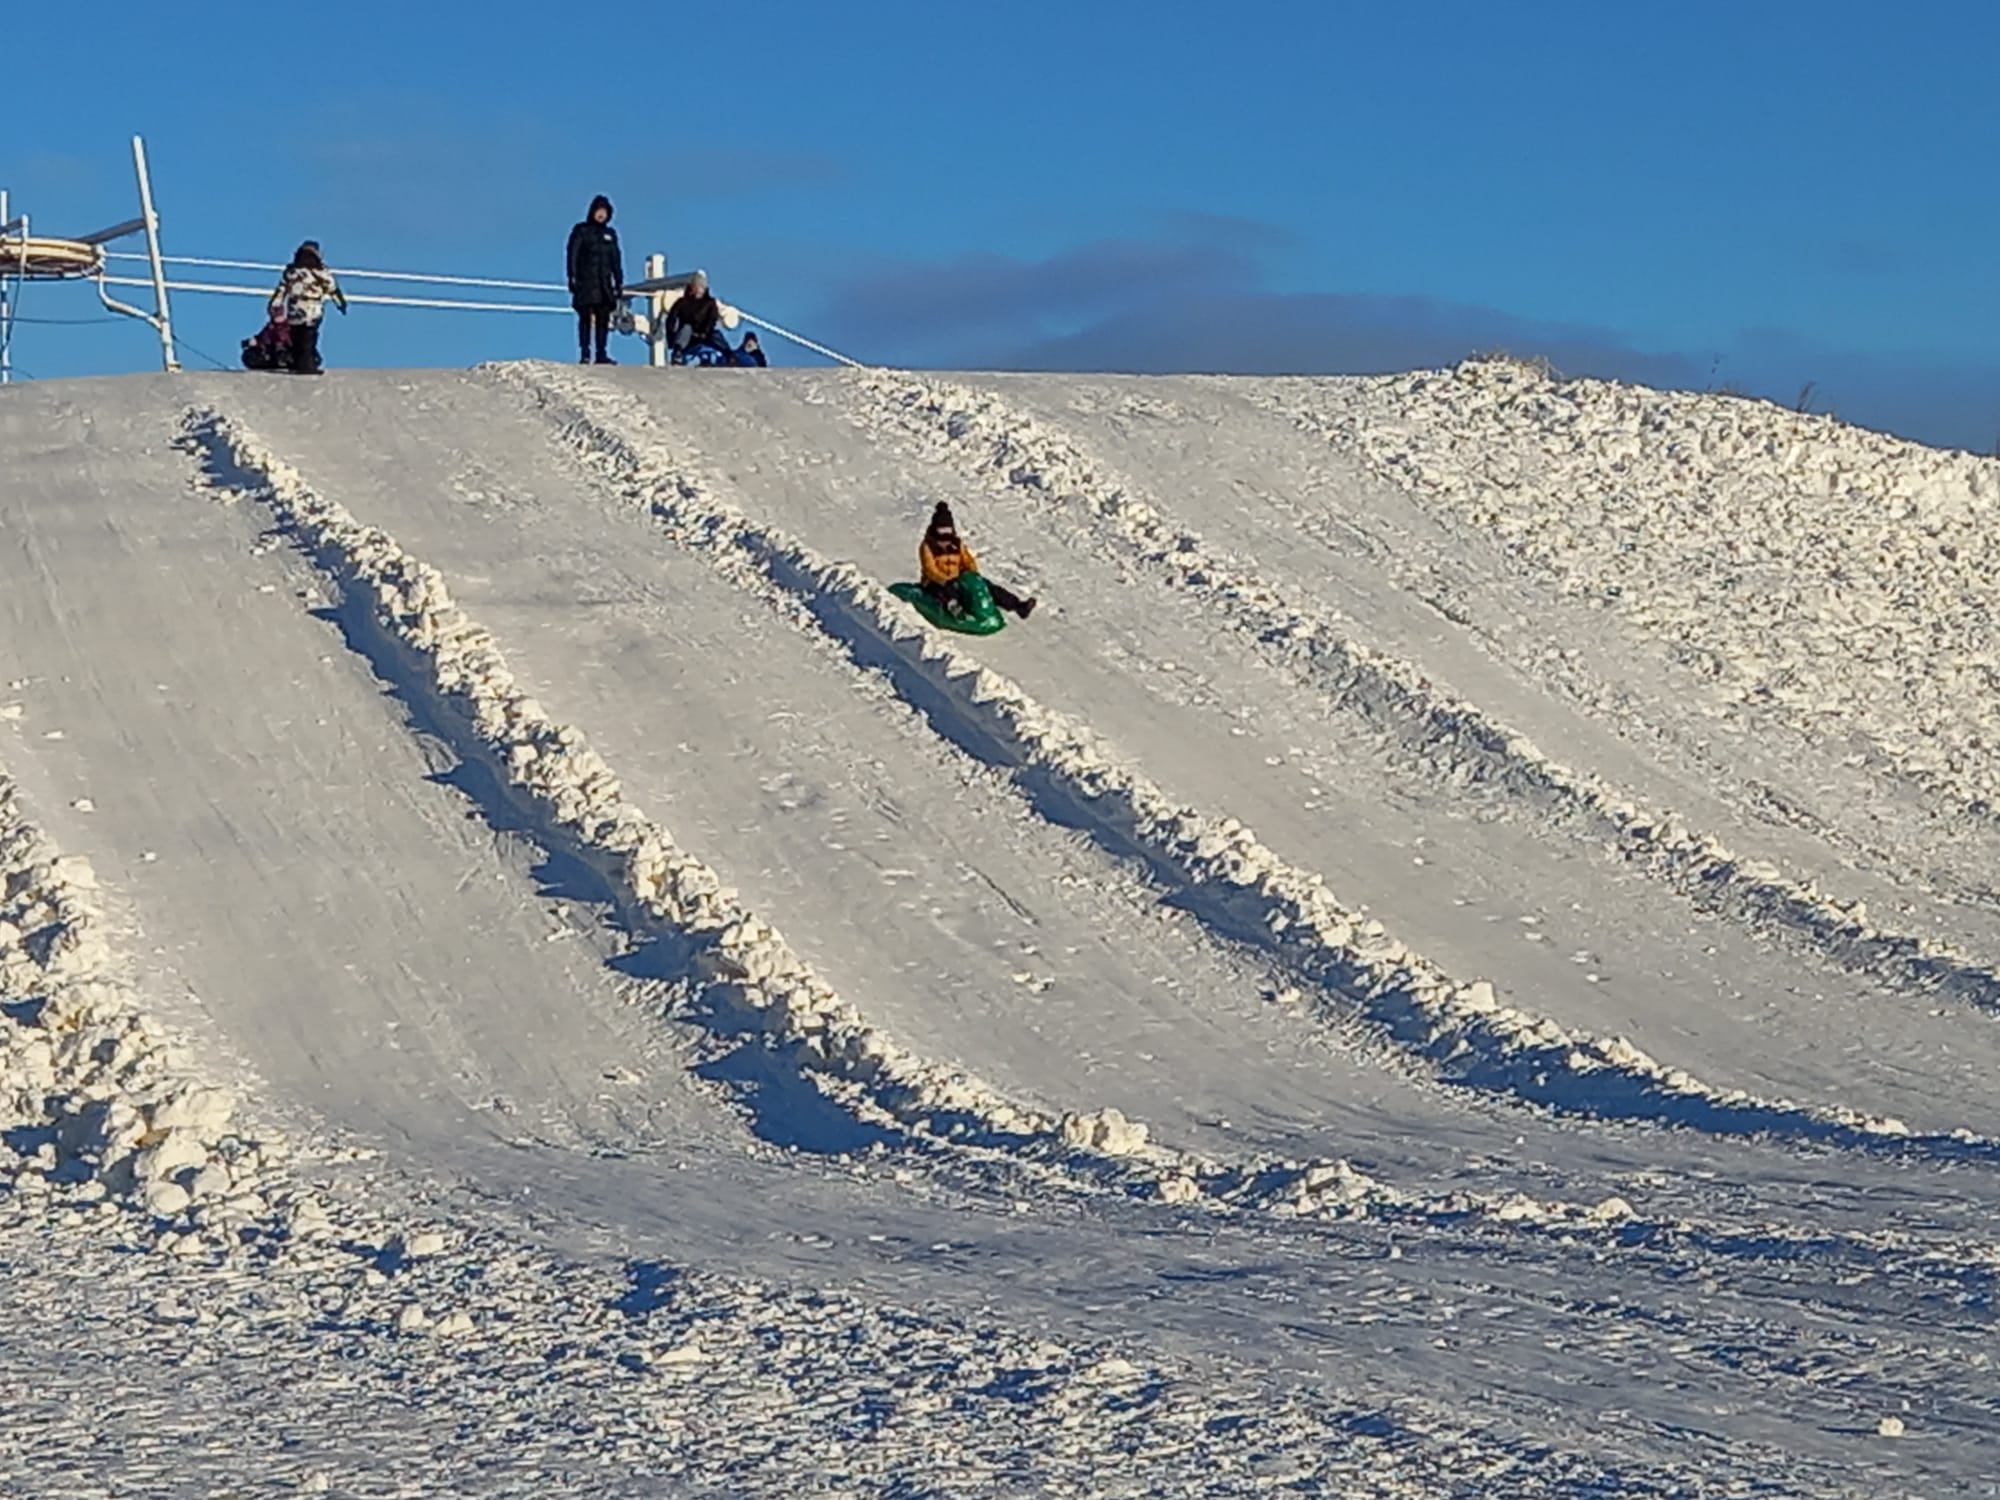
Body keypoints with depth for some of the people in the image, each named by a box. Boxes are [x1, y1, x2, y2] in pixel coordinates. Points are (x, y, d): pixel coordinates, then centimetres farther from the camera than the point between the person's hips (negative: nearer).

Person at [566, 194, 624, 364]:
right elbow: (572, 255, -1)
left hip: (604, 283, 4)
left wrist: (619, 282, 13)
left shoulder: (610, 234, 17)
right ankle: (584, 354, -12)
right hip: (586, 282, -4)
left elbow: (616, 260, 19)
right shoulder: (581, 230, 4)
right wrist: (572, 278, -10)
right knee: (586, 317, -9)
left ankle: (601, 353, 2)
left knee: (603, 318, 0)